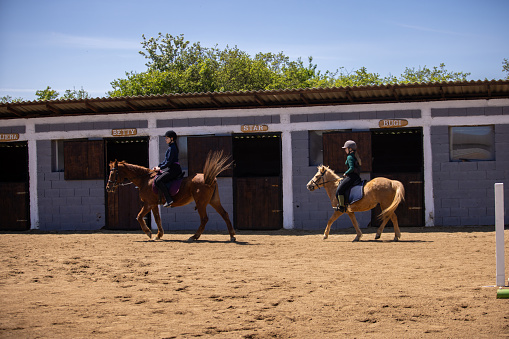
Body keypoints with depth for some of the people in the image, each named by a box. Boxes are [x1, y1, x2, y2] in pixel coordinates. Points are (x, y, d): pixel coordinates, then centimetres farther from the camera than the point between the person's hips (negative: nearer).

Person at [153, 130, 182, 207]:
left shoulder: (172, 148, -13)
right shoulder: (171, 147, 19)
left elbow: (169, 162, -18)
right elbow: (166, 160, 24)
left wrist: (160, 168, -12)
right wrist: (158, 166, 16)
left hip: (173, 170, -11)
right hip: (170, 169, 11)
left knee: (158, 180, -24)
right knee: (157, 177, 19)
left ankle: (169, 199, -28)